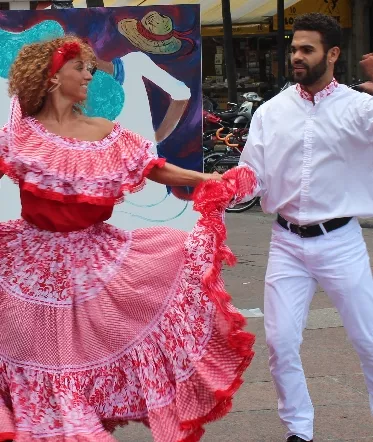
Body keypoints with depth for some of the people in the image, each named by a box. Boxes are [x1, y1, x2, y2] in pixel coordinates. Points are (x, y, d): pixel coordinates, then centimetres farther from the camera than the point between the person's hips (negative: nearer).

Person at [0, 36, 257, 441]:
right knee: (45, 355, -1)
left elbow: (158, 170, 2)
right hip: (34, 262, -3)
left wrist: (210, 181, -6)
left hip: (95, 259, 3)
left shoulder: (107, 134, 4)